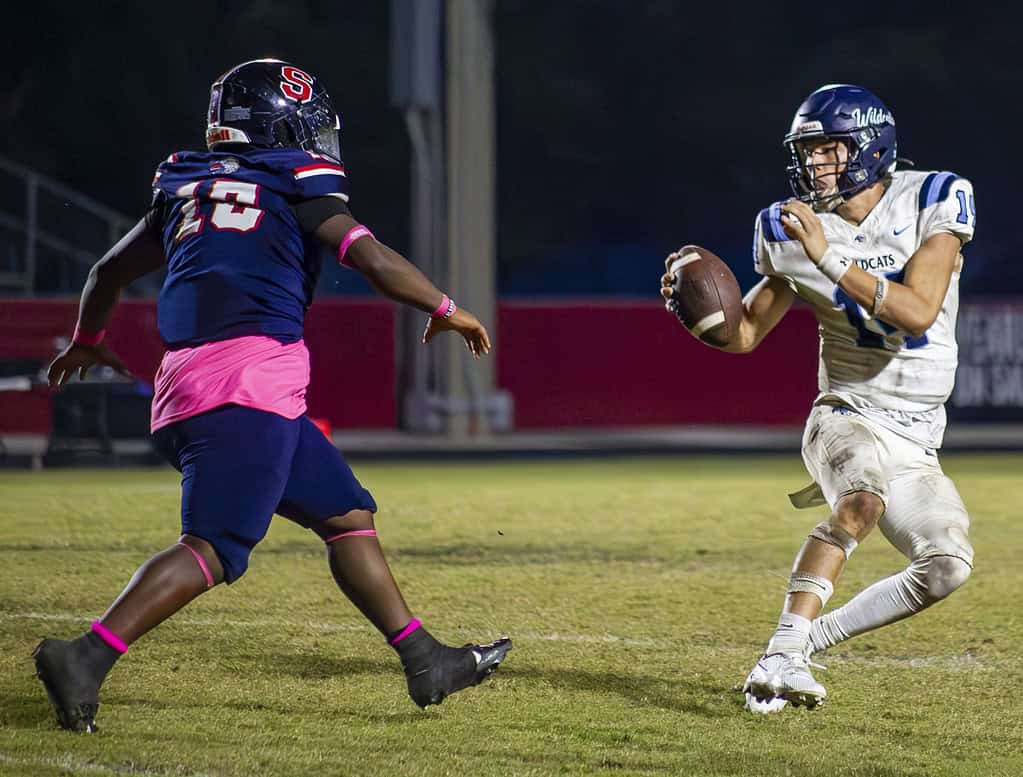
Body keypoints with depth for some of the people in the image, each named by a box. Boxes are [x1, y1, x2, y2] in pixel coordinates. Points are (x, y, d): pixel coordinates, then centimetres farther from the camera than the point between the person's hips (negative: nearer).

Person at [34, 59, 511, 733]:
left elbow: (111, 271, 34)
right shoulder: (295, 180, 5)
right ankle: (87, 657, -26)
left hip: (184, 379, 8)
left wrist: (88, 342, 52)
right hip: (252, 380, -8)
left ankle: (426, 661, 16)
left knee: (346, 513, 15)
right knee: (214, 547, -15)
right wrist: (446, 309, 7)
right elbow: (370, 257, -6)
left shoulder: (184, 186, 23)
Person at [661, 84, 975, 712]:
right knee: (863, 500, -35)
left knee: (946, 567, -17)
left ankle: (811, 637, -1)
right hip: (847, 418, -2)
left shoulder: (933, 201, -7)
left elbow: (918, 313, -20)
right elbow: (745, 332, 9)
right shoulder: (793, 227, 0)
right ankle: (784, 656, -41)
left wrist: (831, 258, -27)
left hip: (915, 442, 2)